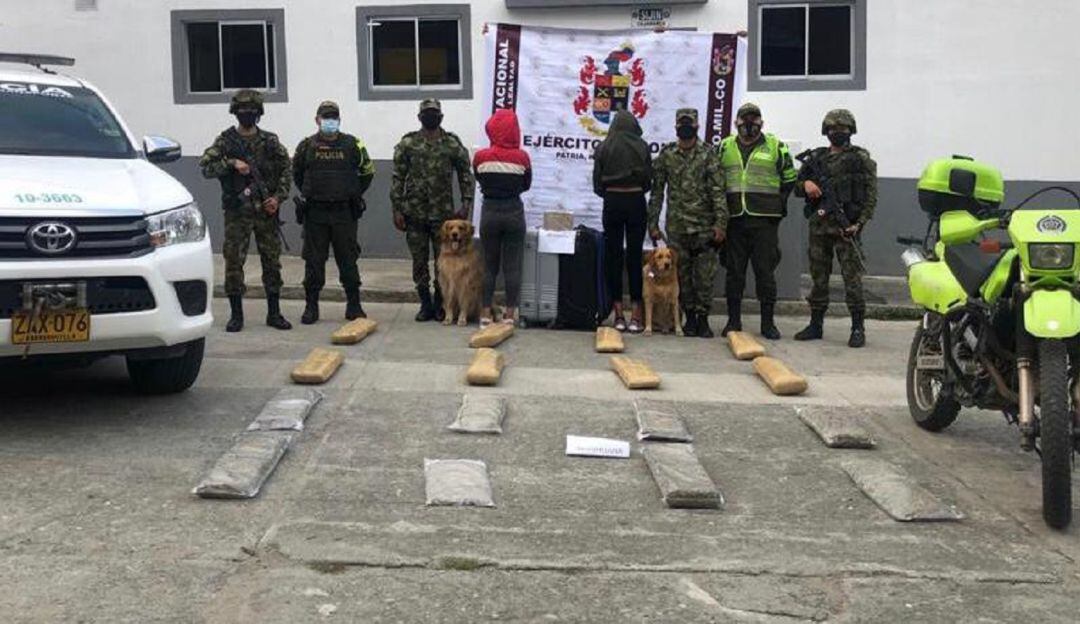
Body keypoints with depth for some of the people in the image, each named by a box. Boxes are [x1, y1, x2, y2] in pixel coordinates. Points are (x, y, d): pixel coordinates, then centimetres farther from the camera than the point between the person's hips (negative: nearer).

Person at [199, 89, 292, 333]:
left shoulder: (270, 141, 6)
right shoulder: (225, 141, 1)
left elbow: (286, 170, 7)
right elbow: (205, 166, -7)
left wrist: (278, 197, -5)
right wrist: (232, 163, -19)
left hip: (266, 211, 2)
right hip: (237, 213, -2)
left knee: (272, 262, 5)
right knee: (234, 263, 0)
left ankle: (274, 313, 14)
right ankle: (236, 315, 9)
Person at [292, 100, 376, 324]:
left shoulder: (352, 144, 2)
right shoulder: (306, 146, 3)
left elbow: (368, 171, 14)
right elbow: (297, 174, 19)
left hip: (344, 212, 0)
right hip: (314, 214, 0)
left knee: (348, 260, 4)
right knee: (313, 261, 4)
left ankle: (354, 306, 12)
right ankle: (311, 306, 12)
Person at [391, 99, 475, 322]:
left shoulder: (453, 144, 2)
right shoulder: (408, 143, 2)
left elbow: (465, 175, 4)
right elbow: (398, 178, 2)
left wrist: (465, 204, -7)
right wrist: (397, 210, -4)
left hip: (443, 212, 0)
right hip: (414, 212, 1)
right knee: (419, 261, 6)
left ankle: (440, 304, 15)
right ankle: (425, 304, 16)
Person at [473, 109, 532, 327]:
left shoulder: (480, 157, -8)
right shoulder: (521, 157, -10)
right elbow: (526, 185, 6)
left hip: (489, 211, 1)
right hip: (514, 212, -1)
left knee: (489, 265, 10)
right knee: (512, 266, 5)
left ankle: (486, 313, 11)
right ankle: (510, 313, 8)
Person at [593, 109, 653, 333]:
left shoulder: (604, 148, -1)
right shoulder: (641, 147, -2)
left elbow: (597, 183, 0)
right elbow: (649, 180, 2)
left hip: (612, 203, 0)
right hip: (636, 203, 0)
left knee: (613, 256, 5)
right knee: (635, 256, 4)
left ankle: (619, 316, 3)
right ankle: (636, 316, 1)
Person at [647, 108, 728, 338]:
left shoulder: (708, 155, 0)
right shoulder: (666, 155, 6)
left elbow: (718, 192, -5)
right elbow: (657, 191, 8)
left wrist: (720, 223, -13)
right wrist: (653, 224, 4)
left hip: (704, 226, -2)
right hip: (676, 226, 2)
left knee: (704, 275, -2)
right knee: (682, 274, 6)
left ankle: (703, 319, 8)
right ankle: (690, 317, 17)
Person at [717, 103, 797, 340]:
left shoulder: (775, 146, 4)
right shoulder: (725, 147, 11)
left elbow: (789, 178, 12)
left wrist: (778, 202, 5)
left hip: (765, 220, -2)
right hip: (734, 220, 2)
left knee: (765, 271, 0)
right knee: (734, 271, 6)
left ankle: (768, 322, 8)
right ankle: (734, 320, 14)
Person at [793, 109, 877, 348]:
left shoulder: (861, 158, 2)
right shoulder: (816, 157, 15)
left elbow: (871, 195, -3)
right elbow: (796, 187, 20)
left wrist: (860, 223, -14)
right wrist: (806, 184, -4)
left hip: (845, 227, -5)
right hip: (818, 225, 5)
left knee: (852, 277, -7)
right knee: (818, 276, 9)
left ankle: (858, 328, -3)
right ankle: (816, 324, 17)